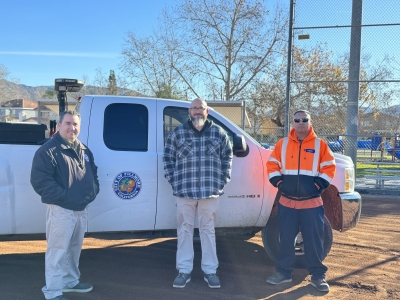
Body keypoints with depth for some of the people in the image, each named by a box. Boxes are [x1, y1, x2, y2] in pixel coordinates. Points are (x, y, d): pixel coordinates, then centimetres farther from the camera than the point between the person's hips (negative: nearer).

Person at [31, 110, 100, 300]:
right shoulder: (48, 150, -13)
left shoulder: (84, 151, 13)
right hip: (61, 210, -8)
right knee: (58, 251, -4)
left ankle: (71, 281, 35)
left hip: (81, 209, 8)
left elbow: (93, 173, 22)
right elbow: (39, 180, -20)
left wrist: (93, 191, 3)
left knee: (74, 249, 20)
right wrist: (64, 197, -23)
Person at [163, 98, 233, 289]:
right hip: (184, 191, 0)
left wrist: (223, 179, 5)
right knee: (185, 230, 7)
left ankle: (210, 271, 19)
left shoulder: (219, 133, 5)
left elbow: (227, 156, 12)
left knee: (208, 230, 9)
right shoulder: (177, 133, 3)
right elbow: (168, 157, 7)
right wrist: (173, 180, 0)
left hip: (210, 191, 0)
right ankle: (184, 271, 18)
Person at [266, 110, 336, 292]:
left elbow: (329, 168, 0)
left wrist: (319, 185, -9)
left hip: (312, 202, -2)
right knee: (286, 239, 8)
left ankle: (318, 275, 17)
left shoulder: (320, 145, 1)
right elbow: (272, 165, 9)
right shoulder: (282, 144, 6)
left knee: (314, 240, 4)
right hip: (287, 201, 2)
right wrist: (278, 182, -4)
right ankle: (283, 272, 21)